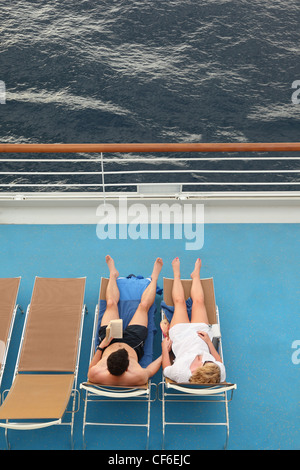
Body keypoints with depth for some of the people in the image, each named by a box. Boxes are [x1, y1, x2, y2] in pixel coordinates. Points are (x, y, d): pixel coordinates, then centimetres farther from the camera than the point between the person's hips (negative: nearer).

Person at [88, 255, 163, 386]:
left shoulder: (96, 375, -43)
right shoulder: (139, 377, -43)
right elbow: (149, 371, -19)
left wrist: (100, 347, -30)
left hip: (107, 345, 1)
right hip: (133, 346, -1)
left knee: (111, 303, 10)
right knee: (143, 305, 7)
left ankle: (113, 274, 46)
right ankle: (154, 278, 42)